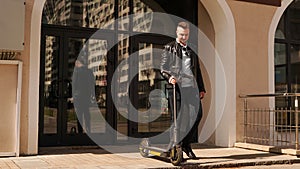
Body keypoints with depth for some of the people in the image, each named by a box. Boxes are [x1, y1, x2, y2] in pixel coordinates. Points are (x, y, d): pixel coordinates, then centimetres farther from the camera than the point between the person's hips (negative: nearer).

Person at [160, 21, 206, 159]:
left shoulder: (192, 50, 22)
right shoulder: (169, 48, 7)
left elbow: (197, 71, 24)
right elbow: (163, 67, -1)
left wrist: (201, 89, 19)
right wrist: (169, 76, -22)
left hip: (192, 87, 4)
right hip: (177, 87, -4)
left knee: (197, 114, -4)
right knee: (178, 118, -2)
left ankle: (186, 143, 13)